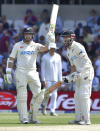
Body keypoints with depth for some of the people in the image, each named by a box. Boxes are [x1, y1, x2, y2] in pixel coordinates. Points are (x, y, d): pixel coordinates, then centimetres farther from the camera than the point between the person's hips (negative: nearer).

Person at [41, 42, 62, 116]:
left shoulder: (58, 57, 6)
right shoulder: (45, 57, -4)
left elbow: (59, 68, 9)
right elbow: (43, 69, -5)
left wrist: (60, 79, 4)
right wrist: (43, 80, -11)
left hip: (55, 79, 3)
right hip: (47, 79, -3)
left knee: (54, 95, -1)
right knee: (48, 94, -11)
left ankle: (52, 111, 1)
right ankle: (44, 106, 16)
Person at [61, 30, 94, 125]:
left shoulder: (77, 47, -15)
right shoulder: (68, 50, 15)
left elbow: (85, 60, -24)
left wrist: (78, 72, -29)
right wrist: (70, 76, 10)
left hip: (86, 71, -10)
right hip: (79, 74, 10)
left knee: (84, 95, -12)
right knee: (77, 96, 9)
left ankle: (86, 120, -11)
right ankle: (78, 118, 14)